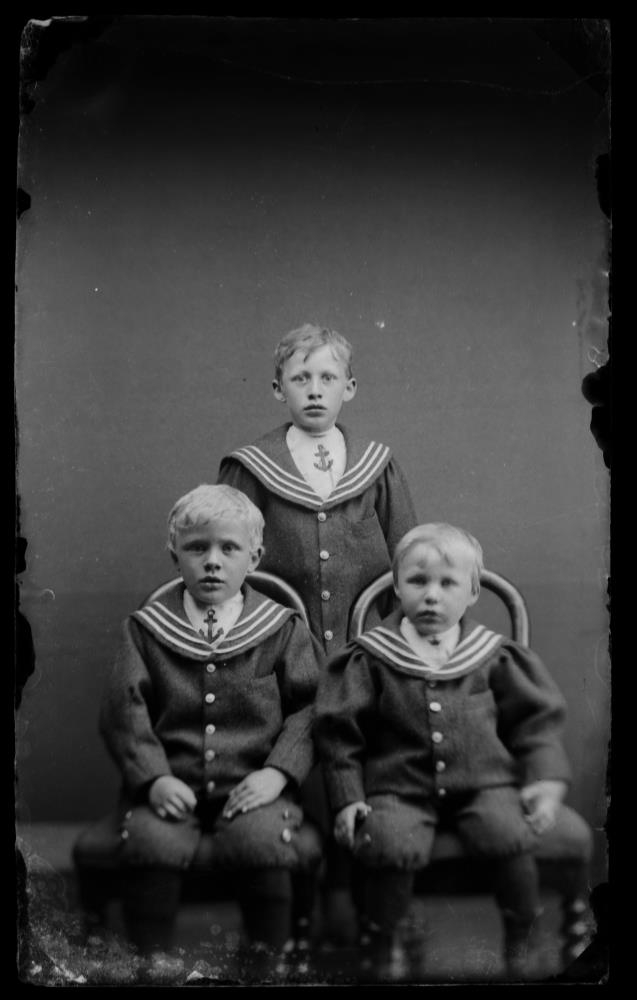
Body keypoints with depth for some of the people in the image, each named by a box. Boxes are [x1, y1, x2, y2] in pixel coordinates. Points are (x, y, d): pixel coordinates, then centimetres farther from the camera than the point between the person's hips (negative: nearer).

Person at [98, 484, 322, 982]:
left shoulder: (282, 627, 5)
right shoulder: (146, 628, 7)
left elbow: (309, 707, 1)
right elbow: (125, 710, 0)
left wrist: (279, 771, -13)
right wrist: (154, 777, -14)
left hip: (253, 784, 0)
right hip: (172, 785, 1)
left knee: (263, 840, -29)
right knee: (151, 842, -28)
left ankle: (267, 959, -2)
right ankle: (156, 959, -3)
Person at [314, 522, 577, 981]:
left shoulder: (493, 656, 6)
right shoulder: (370, 659, 2)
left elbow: (535, 720, 11)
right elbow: (339, 733, 5)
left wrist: (547, 778, -2)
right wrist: (347, 797, -2)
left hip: (483, 781, 2)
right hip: (399, 787, -1)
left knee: (512, 836, -26)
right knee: (392, 845, -30)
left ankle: (522, 936, 5)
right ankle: (379, 943, 1)